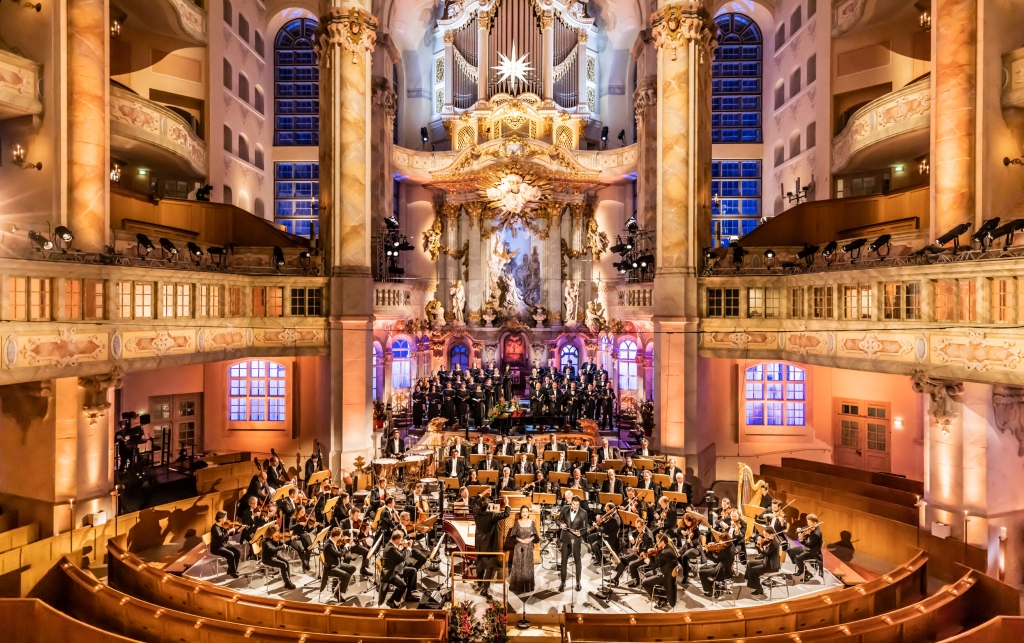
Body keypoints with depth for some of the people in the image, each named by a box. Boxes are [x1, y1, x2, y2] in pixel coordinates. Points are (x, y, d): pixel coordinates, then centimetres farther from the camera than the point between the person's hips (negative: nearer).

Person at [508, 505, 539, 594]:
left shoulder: (532, 522, 1)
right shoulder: (517, 522, -3)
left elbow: (535, 535, 5)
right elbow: (513, 535, -2)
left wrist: (530, 539, -12)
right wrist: (520, 540, -14)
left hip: (529, 547, 1)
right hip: (519, 547, -1)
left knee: (528, 566, 7)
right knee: (518, 566, 1)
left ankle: (528, 586, 19)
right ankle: (517, 587, 11)